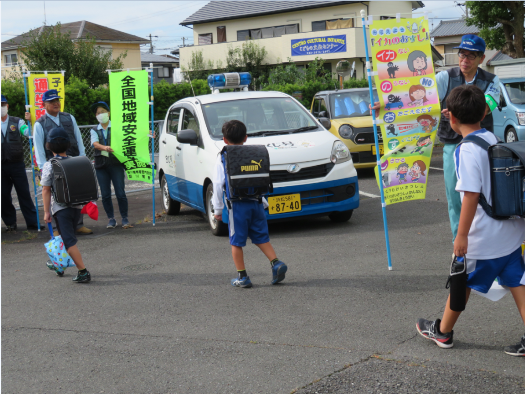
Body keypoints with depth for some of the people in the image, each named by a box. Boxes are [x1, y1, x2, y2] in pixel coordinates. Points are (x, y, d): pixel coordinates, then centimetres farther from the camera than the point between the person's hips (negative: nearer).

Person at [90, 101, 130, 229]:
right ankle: (111, 219, 13)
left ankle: (125, 218, 5)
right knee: (105, 195, 2)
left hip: (115, 163, -2)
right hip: (101, 165, 2)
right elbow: (95, 144, -6)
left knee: (120, 193, -6)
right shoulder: (94, 131, 12)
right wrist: (105, 147, -29)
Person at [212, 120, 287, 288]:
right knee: (261, 237, 14)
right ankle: (276, 263, -3)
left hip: (237, 204, -3)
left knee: (236, 242, 5)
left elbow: (218, 184, -4)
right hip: (256, 202, 4)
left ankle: (242, 276, 6)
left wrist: (217, 209, 2)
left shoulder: (223, 157, -1)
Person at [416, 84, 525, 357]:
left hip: (483, 237, -7)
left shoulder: (467, 151, -19)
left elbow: (471, 196, -22)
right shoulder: (495, 140, 5)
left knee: (462, 283, 10)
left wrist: (462, 235, -18)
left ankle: (442, 332, 27)